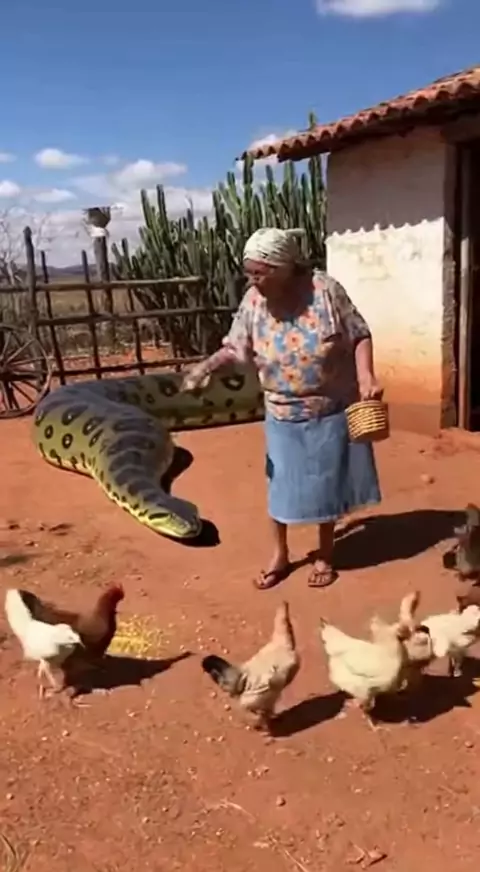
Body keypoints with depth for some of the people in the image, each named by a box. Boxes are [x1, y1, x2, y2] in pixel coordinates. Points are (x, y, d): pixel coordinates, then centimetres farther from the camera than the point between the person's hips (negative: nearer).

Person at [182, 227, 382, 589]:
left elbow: (359, 336, -10)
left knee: (326, 484, 12)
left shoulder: (324, 290, -18)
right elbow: (235, 348, -1)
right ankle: (280, 555, 32)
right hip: (283, 416, 2)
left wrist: (366, 377, -24)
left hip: (331, 412, -2)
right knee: (281, 484, 11)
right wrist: (205, 367, -18)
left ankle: (325, 555, 33)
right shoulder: (253, 302, -11)